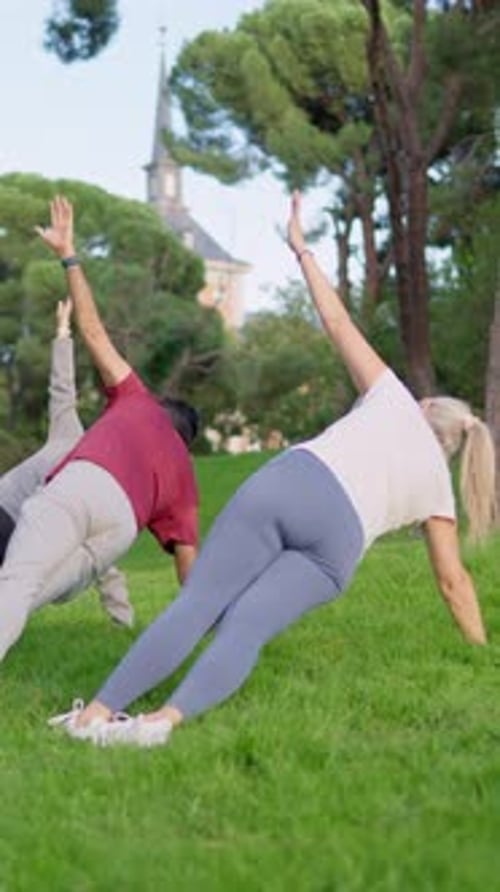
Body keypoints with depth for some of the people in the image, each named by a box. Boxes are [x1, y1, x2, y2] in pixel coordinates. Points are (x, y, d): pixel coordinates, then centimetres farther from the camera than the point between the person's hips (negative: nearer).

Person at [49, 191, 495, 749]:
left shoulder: (395, 397, 28)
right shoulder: (437, 484, 29)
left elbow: (336, 321, 25)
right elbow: (454, 580, 30)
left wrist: (301, 250, 35)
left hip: (283, 483, 0)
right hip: (338, 538, 0)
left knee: (196, 605, -5)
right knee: (244, 628, -8)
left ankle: (97, 712, -18)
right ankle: (170, 716, -38)